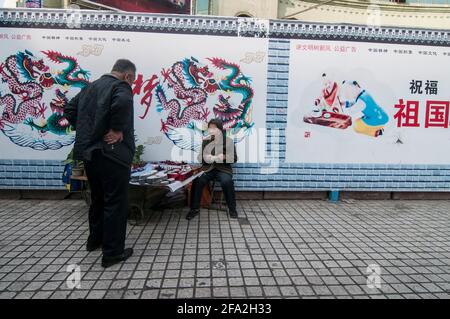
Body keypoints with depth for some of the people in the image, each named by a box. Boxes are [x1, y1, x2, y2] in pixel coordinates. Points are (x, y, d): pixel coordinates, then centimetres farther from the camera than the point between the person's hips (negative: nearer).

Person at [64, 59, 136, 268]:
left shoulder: (90, 87, 16)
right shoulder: (120, 87, -10)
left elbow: (69, 109, 19)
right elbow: (122, 103, -33)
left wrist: (84, 130, 12)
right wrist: (117, 130, -21)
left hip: (88, 151, 8)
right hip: (112, 153, -8)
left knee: (98, 198, 22)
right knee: (115, 202, 0)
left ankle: (95, 239, 37)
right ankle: (113, 252, 7)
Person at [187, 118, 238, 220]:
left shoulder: (228, 141, 4)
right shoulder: (205, 141, 13)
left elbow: (234, 158, -1)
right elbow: (199, 157, 8)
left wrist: (224, 157, -20)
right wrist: (205, 158, -15)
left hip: (223, 169, -2)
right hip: (208, 169, 2)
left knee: (226, 181, -34)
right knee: (197, 181, -27)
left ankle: (232, 208, -15)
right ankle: (195, 208, -11)